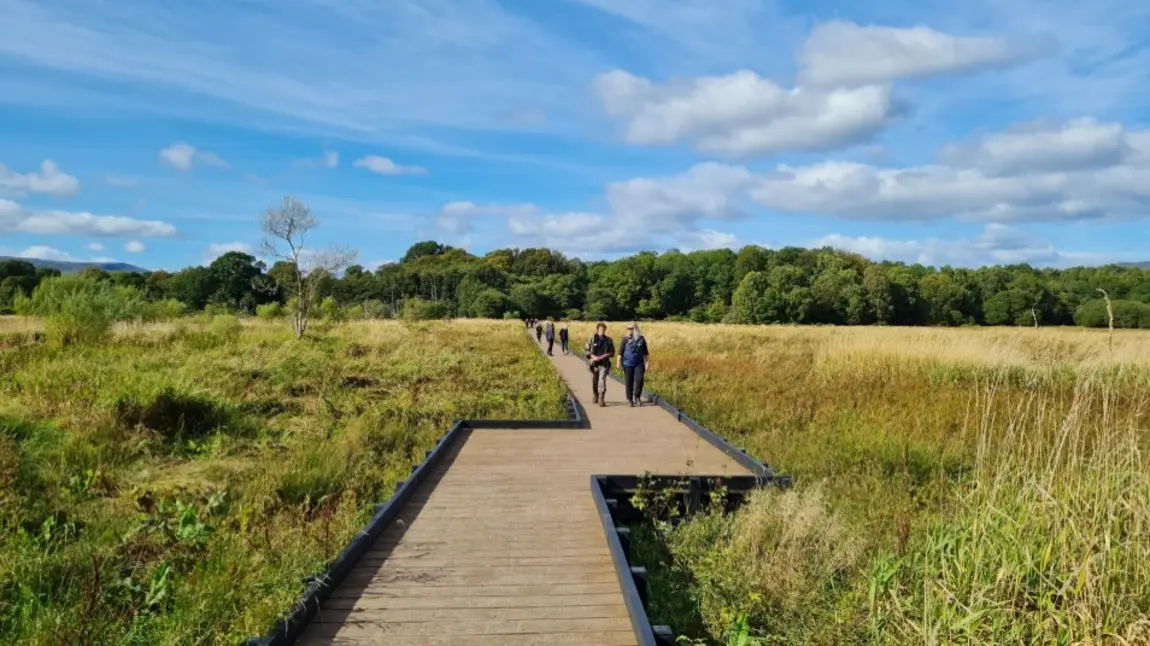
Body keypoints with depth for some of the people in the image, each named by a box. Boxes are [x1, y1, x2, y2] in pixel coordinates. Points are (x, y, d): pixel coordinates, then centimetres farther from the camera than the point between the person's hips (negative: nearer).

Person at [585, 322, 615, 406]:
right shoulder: (592, 339, 0)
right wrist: (593, 356, -13)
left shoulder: (608, 340, 3)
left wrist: (607, 355, -11)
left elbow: (612, 352, 9)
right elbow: (586, 350, 3)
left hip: (604, 364, -1)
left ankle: (601, 399, -13)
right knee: (594, 381, 11)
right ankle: (595, 396, 34)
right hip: (594, 364, 1)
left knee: (602, 381, -14)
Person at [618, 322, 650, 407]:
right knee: (628, 382, 2)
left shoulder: (641, 339, 2)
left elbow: (645, 352, 11)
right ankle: (630, 400, 16)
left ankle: (637, 397, 7)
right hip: (628, 364, 0)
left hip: (639, 364, 0)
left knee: (639, 380, -13)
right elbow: (620, 351, 0)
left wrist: (647, 362, 8)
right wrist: (619, 362, -6)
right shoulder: (626, 339, -1)